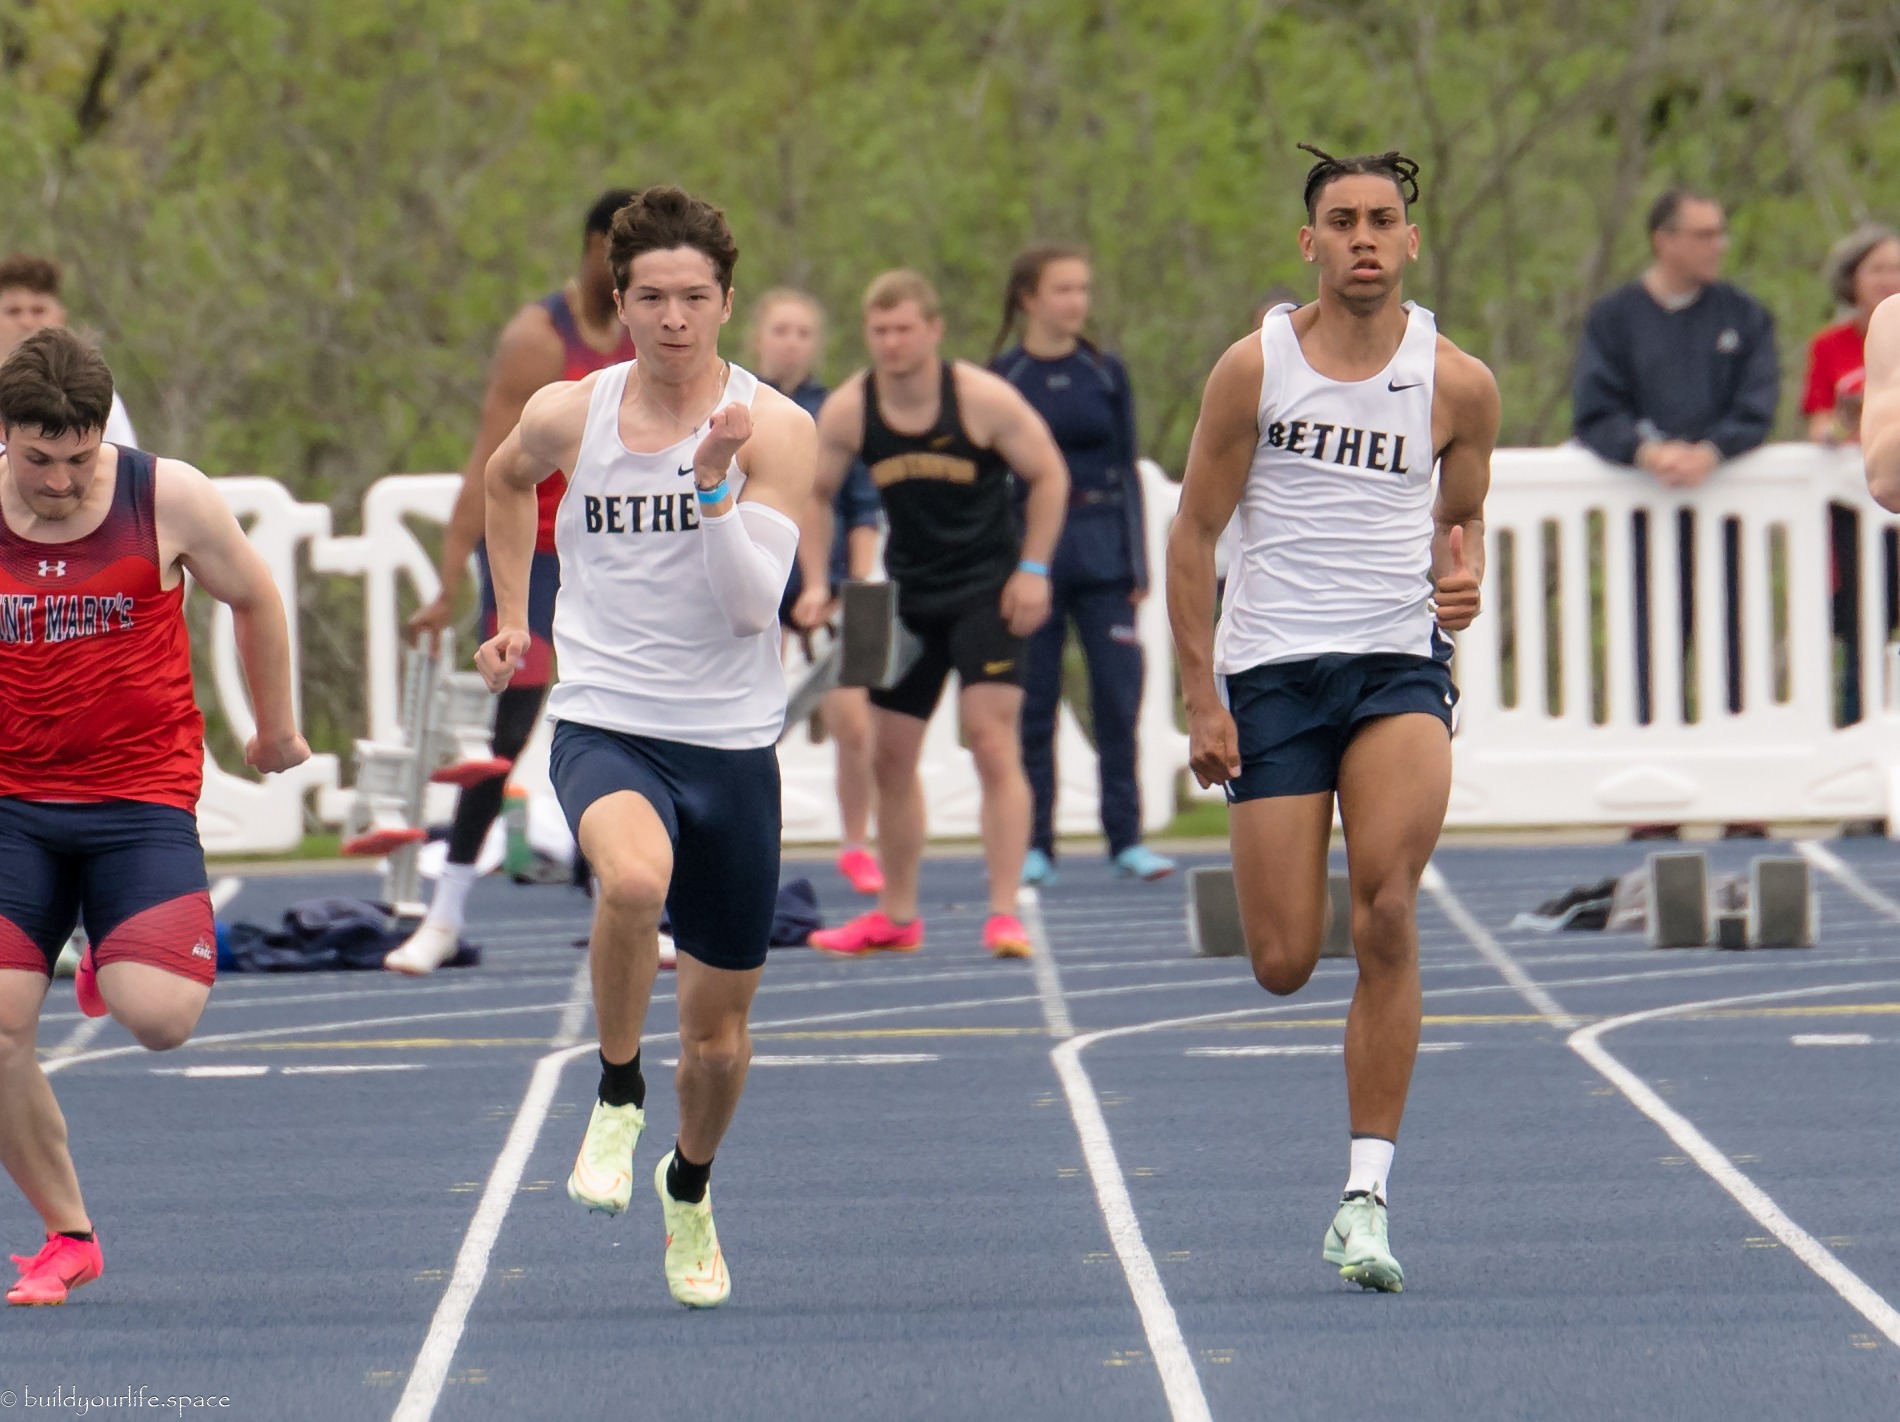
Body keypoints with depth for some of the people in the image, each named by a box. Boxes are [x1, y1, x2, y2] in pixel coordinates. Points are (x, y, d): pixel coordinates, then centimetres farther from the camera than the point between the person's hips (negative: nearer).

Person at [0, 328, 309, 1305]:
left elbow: (254, 599, 12)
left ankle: (114, 966, 20)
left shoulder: (169, 500, -6)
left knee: (158, 1018, -20)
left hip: (143, 798, -2)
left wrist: (276, 729, 21)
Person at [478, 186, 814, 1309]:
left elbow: (756, 603, -16)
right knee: (634, 877, -36)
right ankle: (617, 1098, -13)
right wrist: (513, 614, 22)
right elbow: (508, 478, 24)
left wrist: (714, 486, -28)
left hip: (732, 742, 1)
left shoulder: (777, 429, -7)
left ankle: (690, 1190, 41)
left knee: (721, 1021, 11)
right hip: (604, 722, -1)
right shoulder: (568, 416, -1)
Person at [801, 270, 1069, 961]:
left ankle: (1004, 913, -17)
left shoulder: (983, 399, -16)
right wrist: (816, 584, -3)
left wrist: (1032, 571, -11)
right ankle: (896, 916, 22)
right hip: (909, 593, 4)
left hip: (987, 589, -4)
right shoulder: (847, 411, -7)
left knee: (992, 742, -16)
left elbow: (1048, 475, -5)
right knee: (891, 753, 8)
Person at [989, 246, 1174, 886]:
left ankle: (1126, 837, 3)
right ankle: (1034, 844, 9)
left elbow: (1126, 471, 8)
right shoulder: (1001, 377, 1)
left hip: (1101, 551, 1)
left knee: (1119, 694, -3)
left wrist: (1137, 564, 2)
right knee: (1032, 702, 2)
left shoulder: (1106, 373, 6)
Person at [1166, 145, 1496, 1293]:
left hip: (1400, 663, 0)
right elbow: (1194, 532, 4)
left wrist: (1462, 577, -5)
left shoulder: (1458, 383, 2)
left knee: (1389, 912, -22)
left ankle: (1367, 1195, -17)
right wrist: (1203, 700, -1)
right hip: (1273, 670, 0)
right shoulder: (1256, 367, -1)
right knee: (1284, 966, -4)